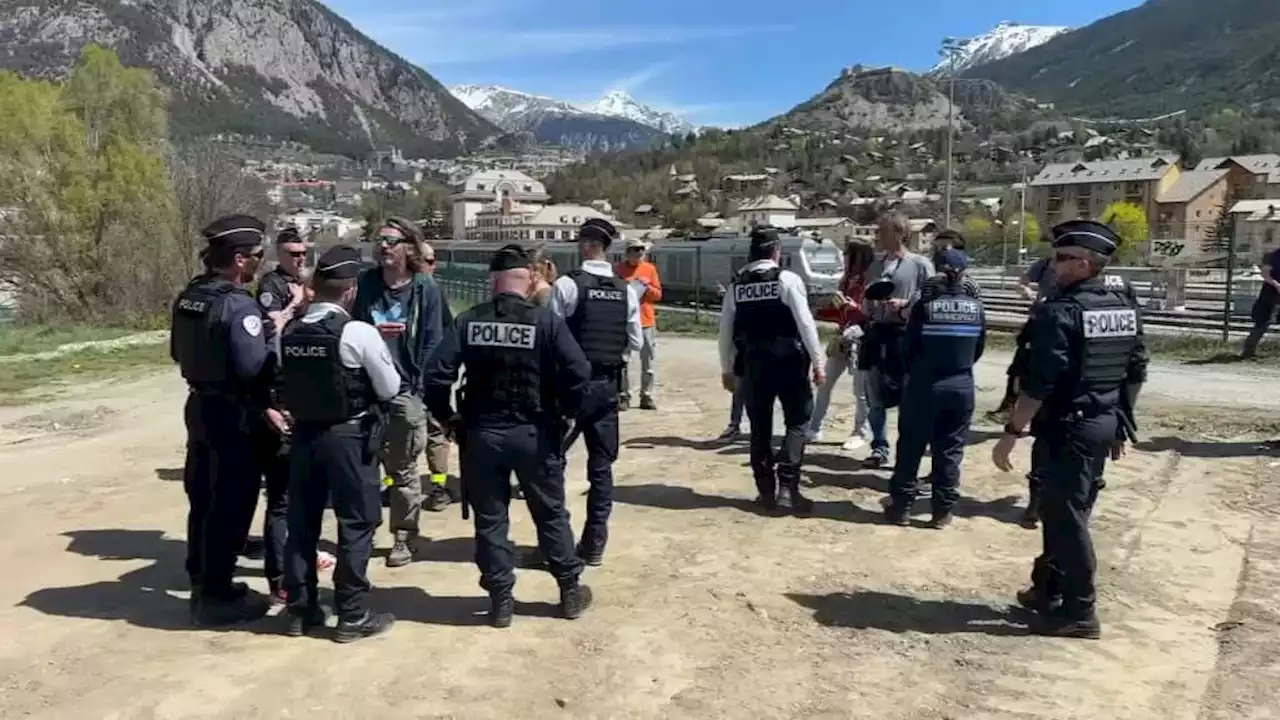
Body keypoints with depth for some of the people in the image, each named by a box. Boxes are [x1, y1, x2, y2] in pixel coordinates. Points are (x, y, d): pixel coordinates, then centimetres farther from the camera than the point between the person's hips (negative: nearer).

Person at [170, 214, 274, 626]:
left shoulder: (188, 297, 6)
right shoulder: (239, 305, -21)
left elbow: (178, 353, 15)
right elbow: (254, 368, -26)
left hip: (198, 405, 9)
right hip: (232, 414, -9)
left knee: (202, 498, 18)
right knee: (231, 504, 2)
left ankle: (202, 584, 31)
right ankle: (215, 595, 11)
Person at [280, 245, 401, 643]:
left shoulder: (290, 333, 1)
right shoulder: (359, 332, -15)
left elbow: (287, 383, 11)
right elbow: (390, 389, -8)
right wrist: (380, 351, 8)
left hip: (303, 433, 6)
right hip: (349, 437, -5)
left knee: (302, 523, 14)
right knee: (357, 524, 5)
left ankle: (300, 610, 25)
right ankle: (353, 616, 12)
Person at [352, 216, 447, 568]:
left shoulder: (425, 288, -3)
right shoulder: (366, 283, 3)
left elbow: (432, 341, -3)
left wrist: (422, 385, -9)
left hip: (407, 389, -2)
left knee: (403, 468, 9)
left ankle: (405, 537, 21)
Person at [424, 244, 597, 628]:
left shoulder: (468, 321, -3)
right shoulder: (546, 320, -8)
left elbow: (436, 375, -9)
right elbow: (578, 374, -16)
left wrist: (448, 417, 5)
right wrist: (569, 413, 0)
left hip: (481, 434, 1)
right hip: (535, 434, -1)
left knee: (490, 519, 13)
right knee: (551, 514, 15)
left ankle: (501, 600, 20)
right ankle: (570, 590, 26)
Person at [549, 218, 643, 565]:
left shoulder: (567, 284, -11)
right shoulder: (626, 290, 3)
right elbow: (636, 341, 7)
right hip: (607, 383, 4)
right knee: (602, 464, 13)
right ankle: (594, 543, 19)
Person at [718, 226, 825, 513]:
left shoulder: (737, 286, 6)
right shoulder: (787, 280, -6)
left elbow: (725, 330, 7)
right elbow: (805, 323, -10)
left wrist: (727, 368, 16)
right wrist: (818, 362, -4)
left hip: (753, 363, 4)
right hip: (788, 362, -3)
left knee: (760, 429, 13)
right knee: (797, 422, 8)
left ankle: (766, 491, 18)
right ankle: (787, 486, -3)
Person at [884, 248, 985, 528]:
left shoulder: (925, 305, -11)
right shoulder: (976, 307, -2)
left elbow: (910, 346, -4)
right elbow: (979, 349, 6)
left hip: (924, 385, -2)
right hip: (961, 387, 3)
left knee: (910, 447, 8)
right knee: (950, 450, 10)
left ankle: (901, 506, 14)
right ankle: (942, 510, 14)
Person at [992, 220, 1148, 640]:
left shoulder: (1060, 310, -18)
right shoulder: (1125, 307, 8)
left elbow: (1040, 382, -22)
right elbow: (1136, 371, 14)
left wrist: (1011, 433, -17)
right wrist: (1121, 422, 22)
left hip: (1069, 427, -9)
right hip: (1105, 425, 9)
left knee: (1066, 516, 0)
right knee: (1064, 509, 18)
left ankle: (1080, 613, 7)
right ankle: (1048, 589, 31)